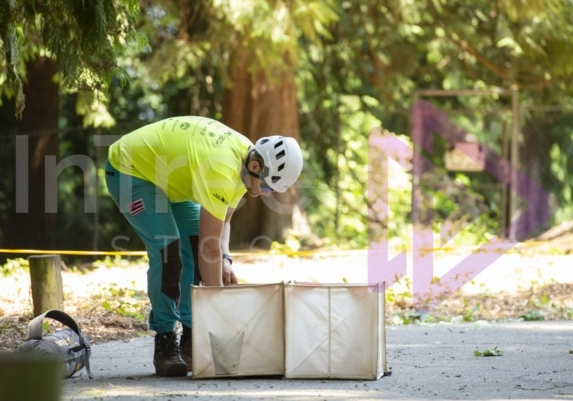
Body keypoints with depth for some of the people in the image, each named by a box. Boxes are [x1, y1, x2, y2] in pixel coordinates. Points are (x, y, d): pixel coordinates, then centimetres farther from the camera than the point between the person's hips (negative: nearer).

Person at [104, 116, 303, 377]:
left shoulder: (245, 161, -8)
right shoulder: (221, 169, -36)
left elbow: (221, 221, 6)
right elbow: (210, 246, -33)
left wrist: (224, 260, -11)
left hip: (164, 174, 9)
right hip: (129, 170, -9)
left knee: (194, 246, 0)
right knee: (167, 250, -20)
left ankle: (192, 337, 6)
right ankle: (165, 343, -11)